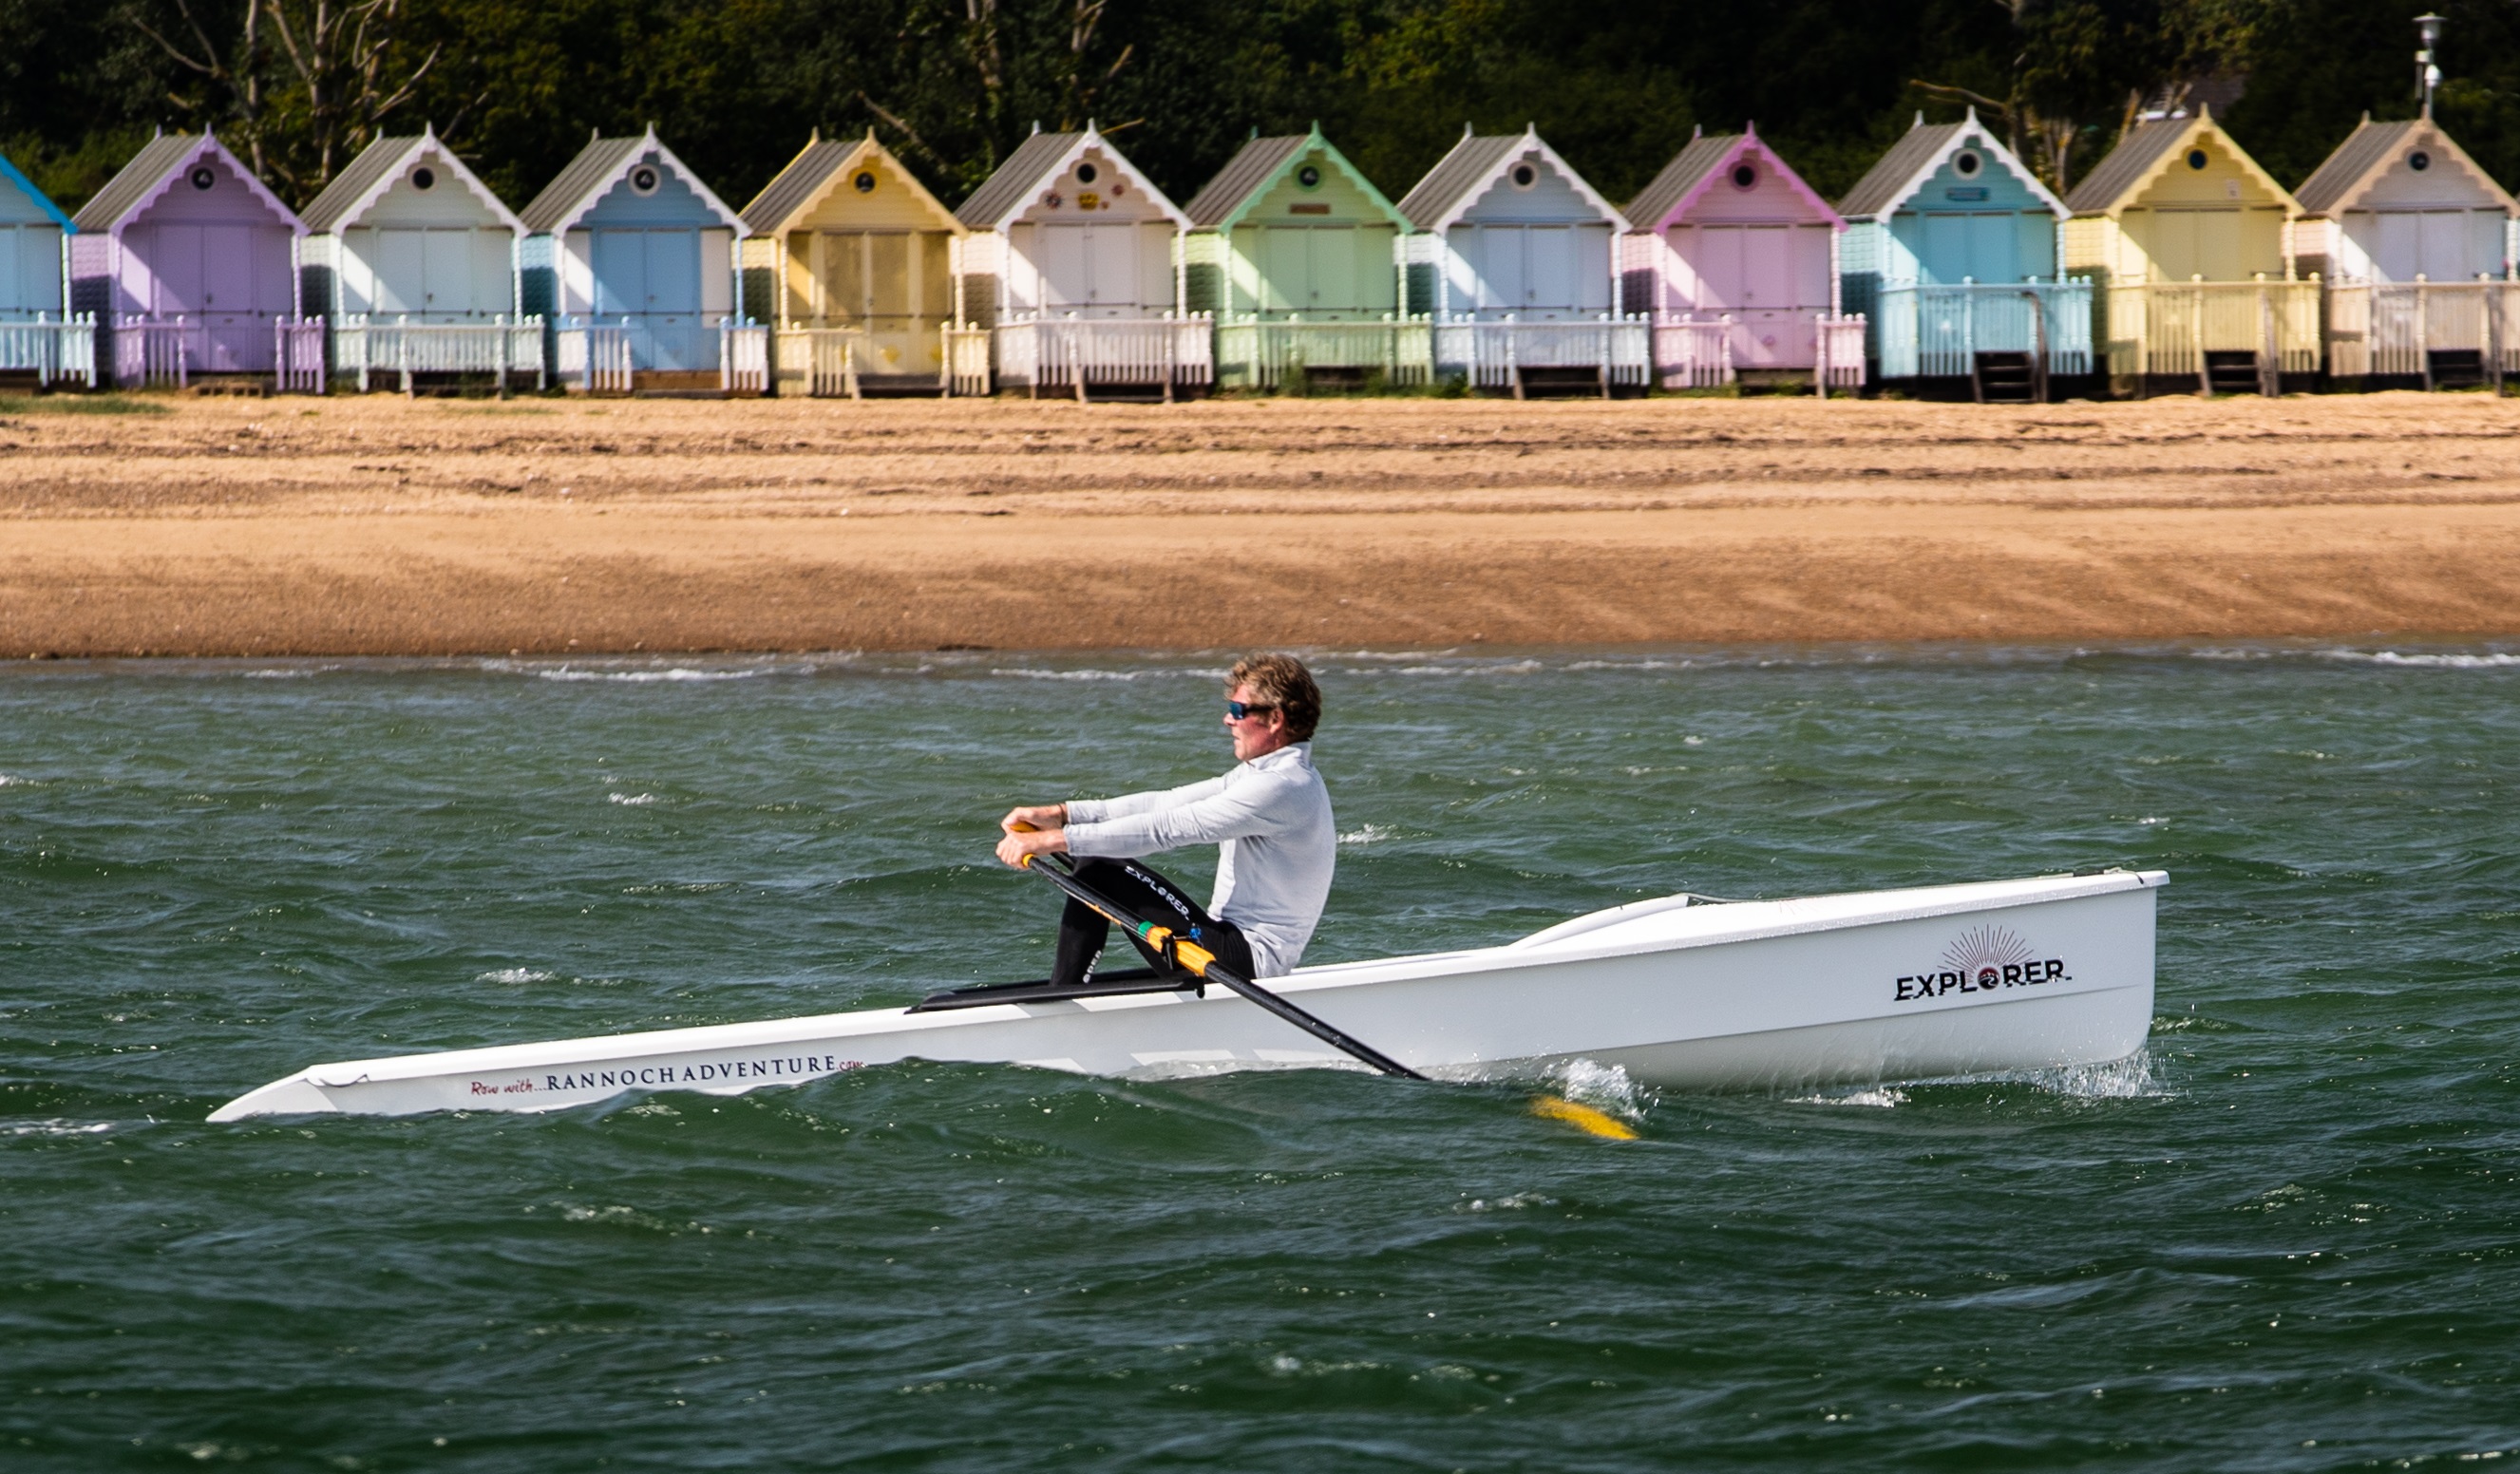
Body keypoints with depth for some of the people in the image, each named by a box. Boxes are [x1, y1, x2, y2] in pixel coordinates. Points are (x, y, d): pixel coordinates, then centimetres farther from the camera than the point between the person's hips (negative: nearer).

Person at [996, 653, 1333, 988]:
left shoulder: (1283, 787, -19)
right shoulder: (1261, 774, 14)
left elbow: (1167, 827, -22)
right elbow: (1166, 803, 10)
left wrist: (1056, 840, -22)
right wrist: (1061, 813, 2)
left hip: (1246, 958, -10)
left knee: (1102, 871, -14)